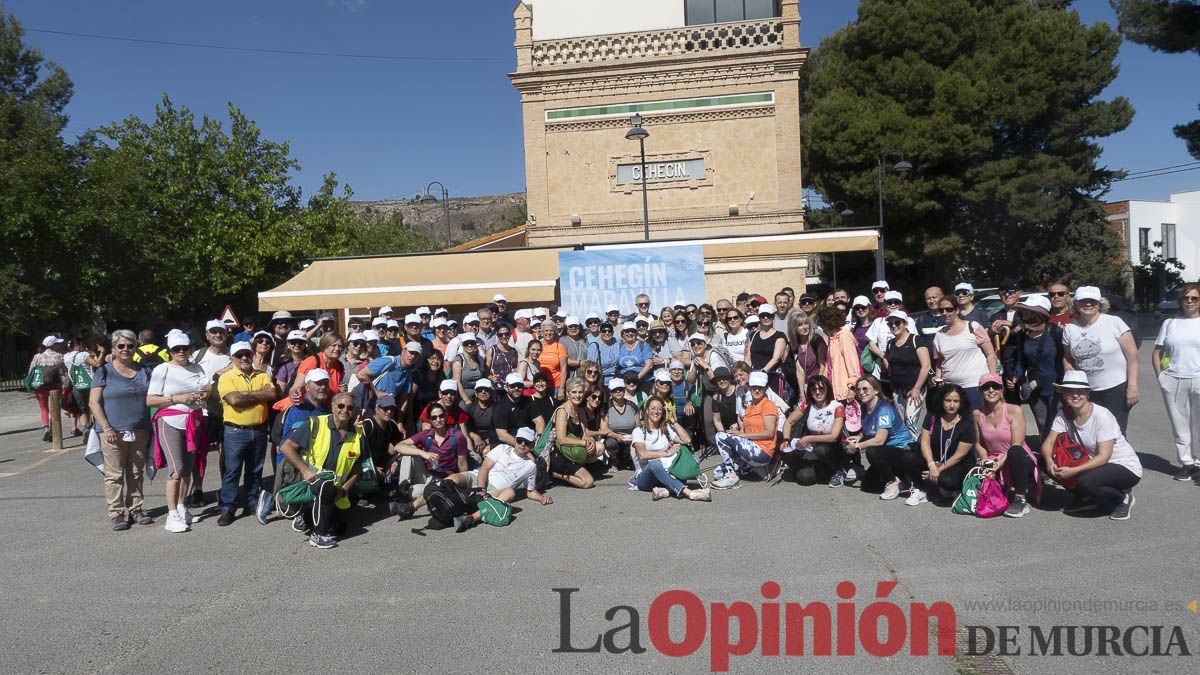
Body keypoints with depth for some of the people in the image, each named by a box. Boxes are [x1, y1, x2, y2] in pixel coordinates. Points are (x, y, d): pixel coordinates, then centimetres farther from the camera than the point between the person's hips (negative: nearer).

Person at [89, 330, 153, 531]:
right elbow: (94, 402, -5)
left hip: (139, 432, 4)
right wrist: (107, 428, -15)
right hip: (114, 433, -4)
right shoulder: (104, 372, 0)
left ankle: (136, 509, 19)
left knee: (136, 474, 10)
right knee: (115, 475, -1)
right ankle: (116, 514, 6)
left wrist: (150, 427, 8)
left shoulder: (143, 372, 12)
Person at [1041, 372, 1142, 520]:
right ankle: (1089, 499, 7)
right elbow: (1048, 443, -10)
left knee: (1085, 481, -33)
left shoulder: (1102, 416, -23)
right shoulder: (1064, 414, -7)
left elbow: (1104, 457, -26)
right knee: (1054, 466, -14)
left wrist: (1073, 470, -36)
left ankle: (1123, 497, 0)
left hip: (1126, 468, -6)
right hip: (1092, 463, 6)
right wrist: (1049, 460, -33)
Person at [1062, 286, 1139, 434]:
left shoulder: (1114, 322, -6)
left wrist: (1132, 386, -11)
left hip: (1117, 389, -3)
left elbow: (1132, 356, -6)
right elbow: (1068, 359, 15)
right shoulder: (1069, 329, 4)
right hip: (1087, 393, 3)